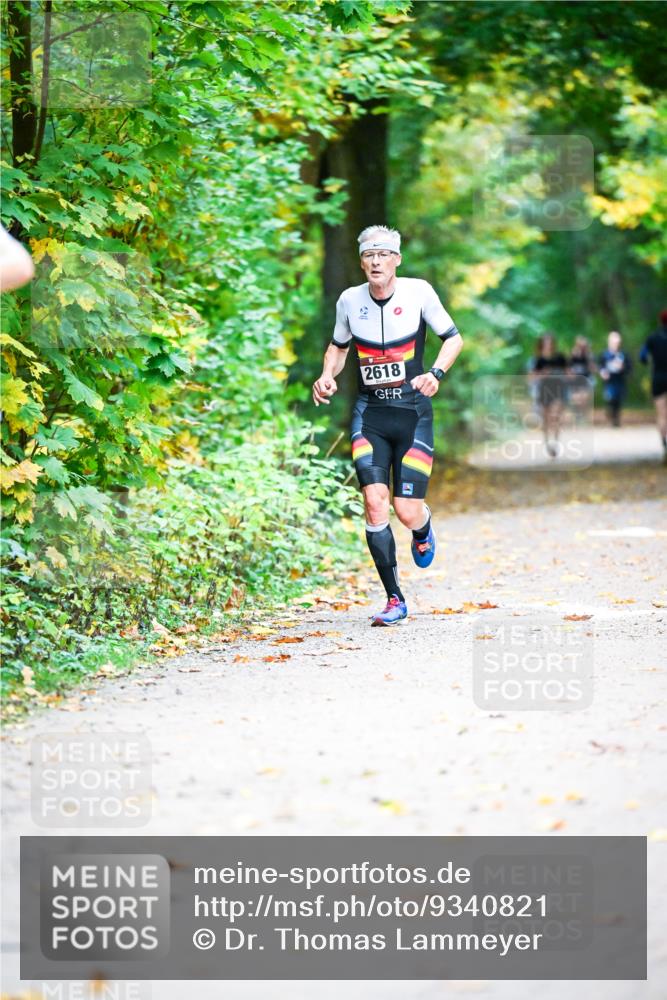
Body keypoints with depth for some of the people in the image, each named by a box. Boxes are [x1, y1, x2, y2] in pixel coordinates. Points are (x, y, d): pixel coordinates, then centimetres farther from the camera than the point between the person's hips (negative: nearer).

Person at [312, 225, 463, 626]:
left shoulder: (418, 291, -7)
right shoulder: (350, 300, 0)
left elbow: (454, 337, 3)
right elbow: (339, 346, 18)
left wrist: (436, 373, -14)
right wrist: (327, 376, -1)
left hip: (413, 412, -2)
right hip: (369, 413, 2)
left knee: (407, 510, -7)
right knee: (374, 501, -13)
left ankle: (424, 531, 35)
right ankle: (395, 600, -3)